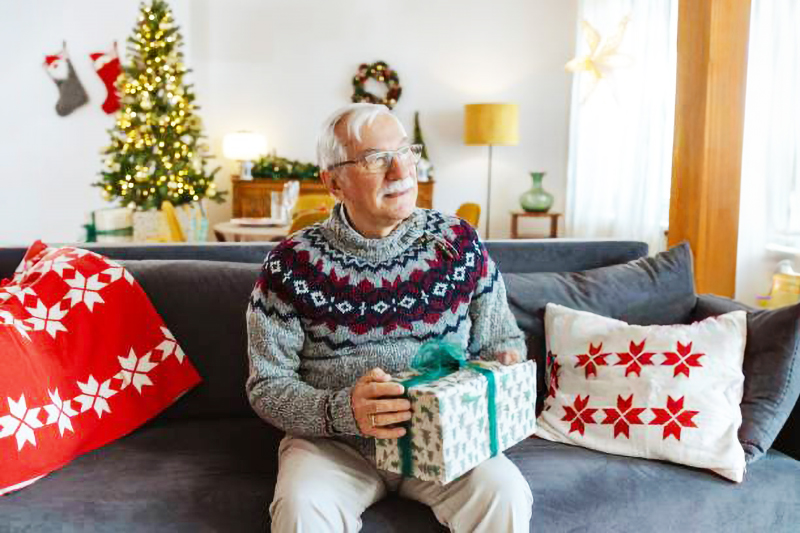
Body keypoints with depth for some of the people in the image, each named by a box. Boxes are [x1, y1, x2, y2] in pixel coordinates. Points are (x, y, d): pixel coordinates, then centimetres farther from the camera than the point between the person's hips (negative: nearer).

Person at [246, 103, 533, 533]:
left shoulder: (459, 243, -1)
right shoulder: (292, 264, -8)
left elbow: (503, 339, 10)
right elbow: (267, 386, -7)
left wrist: (506, 366, -15)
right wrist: (342, 411, -25)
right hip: (332, 439, -1)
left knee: (505, 494, -24)